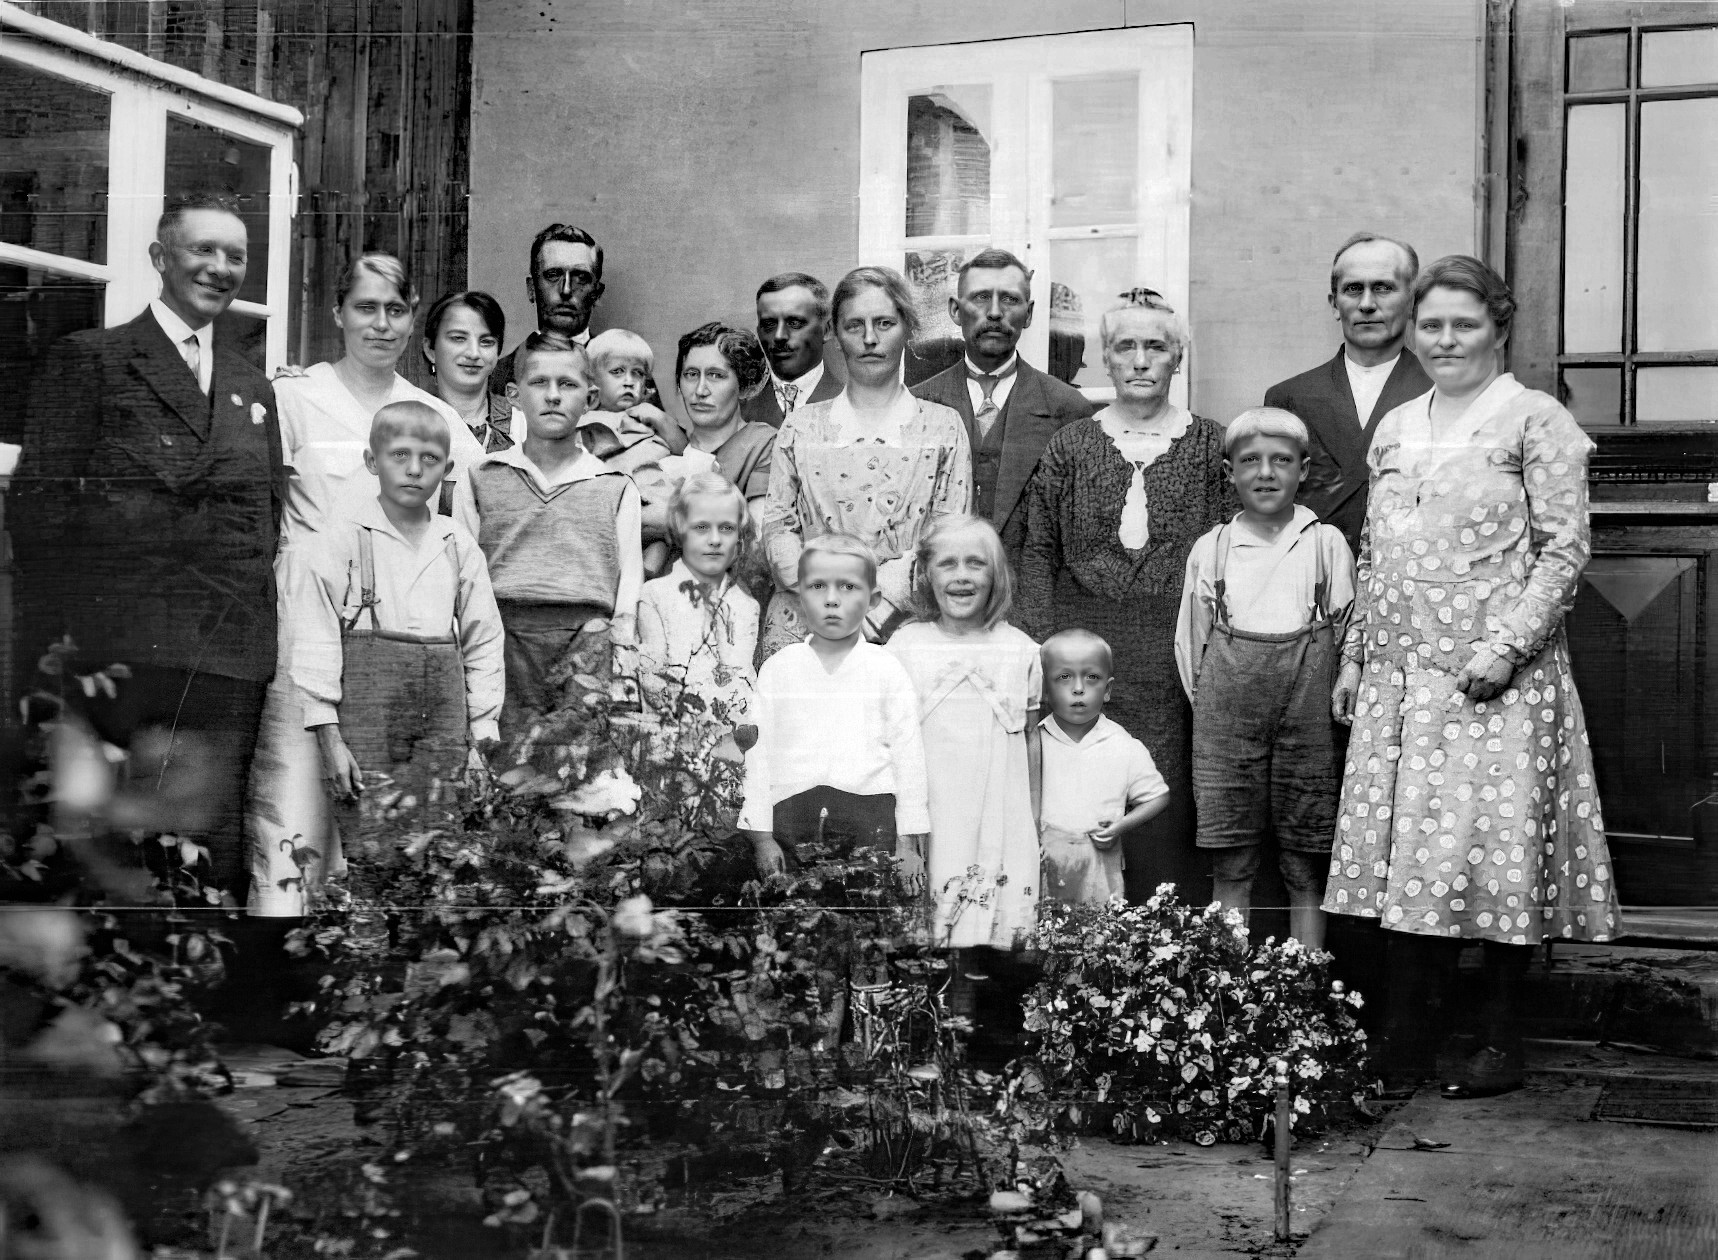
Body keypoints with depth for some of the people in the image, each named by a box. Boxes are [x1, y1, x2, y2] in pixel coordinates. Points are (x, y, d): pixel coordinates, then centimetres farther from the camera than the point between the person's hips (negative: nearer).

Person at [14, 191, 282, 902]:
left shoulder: (254, 389, 22)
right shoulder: (90, 359, 5)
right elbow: (39, 506, -2)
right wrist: (47, 653, -9)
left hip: (232, 658, 5)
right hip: (124, 651, -5)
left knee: (216, 856, 3)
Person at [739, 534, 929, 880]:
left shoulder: (887, 670, 5)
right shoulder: (778, 669, 8)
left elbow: (908, 754, 5)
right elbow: (757, 751, 7)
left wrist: (908, 844, 2)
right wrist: (761, 837, 3)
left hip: (870, 816, -1)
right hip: (793, 821, 1)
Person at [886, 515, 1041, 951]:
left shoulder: (1020, 650, 4)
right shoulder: (905, 645, 1)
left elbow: (1031, 738, 10)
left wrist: (1034, 818, 12)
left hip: (998, 820, 1)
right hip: (926, 821, 0)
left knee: (991, 936, -2)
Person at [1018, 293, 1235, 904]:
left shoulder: (1210, 445, 7)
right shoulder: (1069, 445, 9)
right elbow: (1038, 550, 8)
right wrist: (1041, 644, -1)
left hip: (1176, 652, -1)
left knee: (1167, 801, -3)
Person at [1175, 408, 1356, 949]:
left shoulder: (1327, 544, 3)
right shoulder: (1210, 548, 6)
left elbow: (1349, 636, 6)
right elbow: (1190, 641, 12)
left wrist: (1320, 701, 2)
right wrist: (1213, 707, 9)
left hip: (1308, 718, -1)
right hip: (1227, 718, 1)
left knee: (1305, 870, 4)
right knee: (1231, 869, 4)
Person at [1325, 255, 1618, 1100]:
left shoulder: (1535, 420, -1)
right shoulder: (1395, 430, 16)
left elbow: (1566, 548, -7)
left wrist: (1507, 646, -16)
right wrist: (1353, 659, 14)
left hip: (1498, 680, -5)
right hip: (1399, 678, 5)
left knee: (1493, 853, -2)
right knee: (1402, 856, 4)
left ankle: (1501, 1041, 10)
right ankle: (1404, 1039, 11)